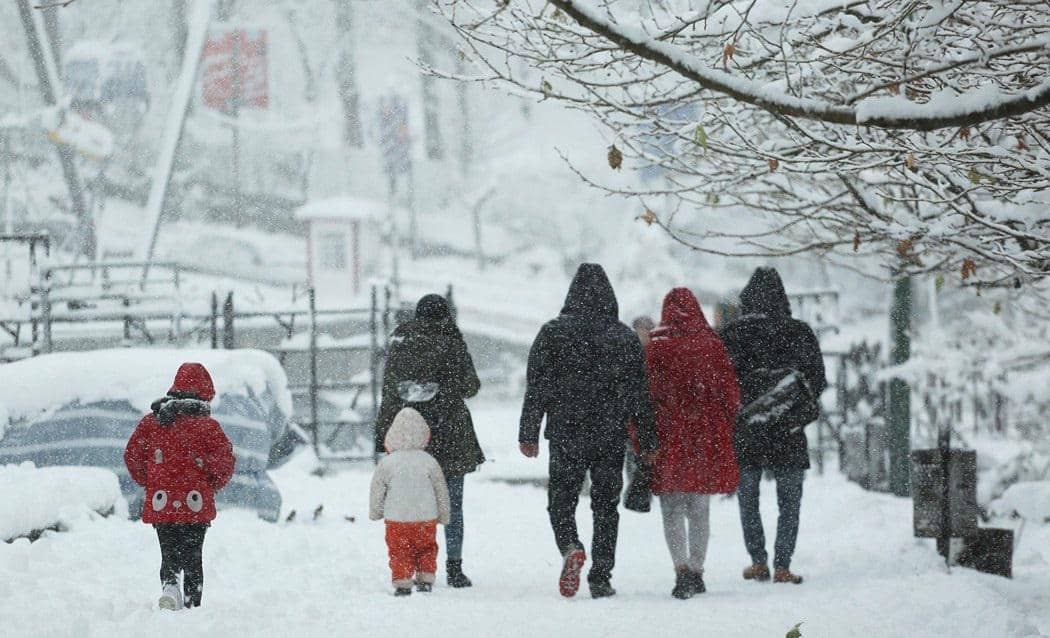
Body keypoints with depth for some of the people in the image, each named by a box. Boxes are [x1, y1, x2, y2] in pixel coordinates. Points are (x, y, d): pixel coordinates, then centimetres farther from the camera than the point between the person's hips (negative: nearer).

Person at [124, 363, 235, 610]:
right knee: (192, 557, 10)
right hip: (197, 505, -2)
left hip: (161, 504, 2)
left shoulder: (150, 422, 3)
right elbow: (225, 460, -11)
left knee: (169, 554, 8)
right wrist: (213, 485, 8)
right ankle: (192, 605, 5)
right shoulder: (207, 426, -7)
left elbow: (132, 456, 5)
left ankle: (169, 584, -21)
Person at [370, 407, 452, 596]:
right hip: (426, 518, 2)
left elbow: (377, 491, 0)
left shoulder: (386, 463, -9)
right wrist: (444, 515, 18)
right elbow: (441, 491, 4)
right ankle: (425, 580, 15)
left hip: (397, 519, -2)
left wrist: (375, 513, 17)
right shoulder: (429, 462, -5)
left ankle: (402, 583, 2)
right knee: (427, 550, 17)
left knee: (399, 552, 7)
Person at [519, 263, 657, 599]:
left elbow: (537, 388, -3)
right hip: (612, 437, 2)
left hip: (566, 433, -2)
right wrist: (648, 441, 12)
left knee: (561, 498, 7)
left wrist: (528, 434, 1)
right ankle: (601, 577, 6)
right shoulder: (626, 337, 4)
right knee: (606, 505, 9)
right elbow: (640, 393, 7)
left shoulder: (554, 332, -3)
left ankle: (570, 547, -22)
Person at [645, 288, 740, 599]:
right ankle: (697, 573, 17)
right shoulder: (713, 345, 2)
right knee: (699, 510, 14)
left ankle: (682, 570, -18)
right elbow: (731, 395, 5)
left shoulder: (656, 347, -6)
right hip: (708, 438, 3)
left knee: (673, 510, 1)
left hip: (670, 435, -3)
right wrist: (727, 432, 14)